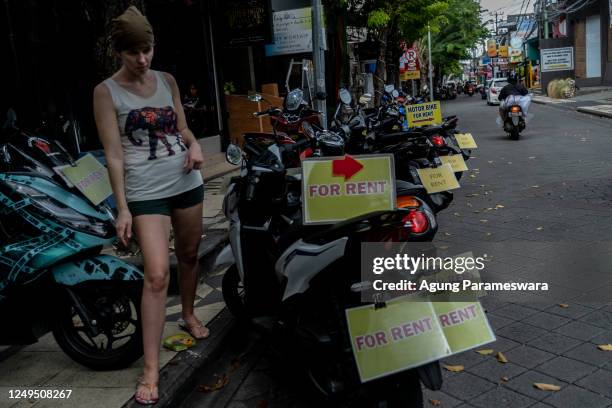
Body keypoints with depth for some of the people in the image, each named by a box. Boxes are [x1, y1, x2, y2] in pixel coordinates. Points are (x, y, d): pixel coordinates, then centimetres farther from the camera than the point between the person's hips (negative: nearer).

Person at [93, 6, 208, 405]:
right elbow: (114, 154, -9)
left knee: (189, 255, 17)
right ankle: (151, 369, -6)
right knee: (157, 274, -13)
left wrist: (194, 144, -7)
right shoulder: (106, 92, -6)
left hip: (187, 182, 5)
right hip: (146, 192, -5)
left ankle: (189, 315, 44)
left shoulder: (168, 80, 6)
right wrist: (122, 207, -12)